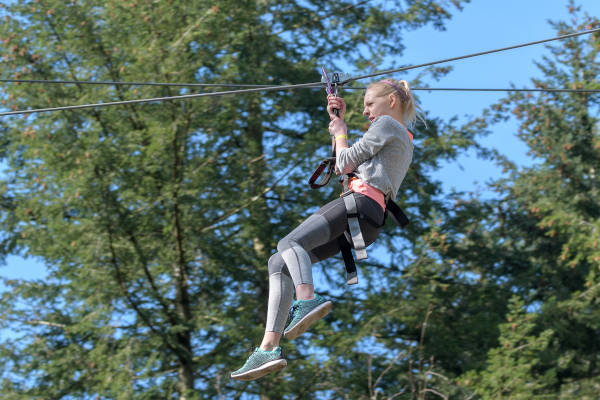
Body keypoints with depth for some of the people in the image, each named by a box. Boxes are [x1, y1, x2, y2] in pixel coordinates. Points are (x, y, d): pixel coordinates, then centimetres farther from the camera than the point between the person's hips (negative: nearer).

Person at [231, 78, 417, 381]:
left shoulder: (387, 124, 4)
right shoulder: (402, 139, 33)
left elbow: (345, 163, -2)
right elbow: (343, 166, 35)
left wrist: (340, 132, 17)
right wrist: (338, 120, 35)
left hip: (362, 200, -10)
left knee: (290, 243, -27)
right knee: (278, 263, 4)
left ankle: (307, 299, -55)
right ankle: (269, 347, -8)